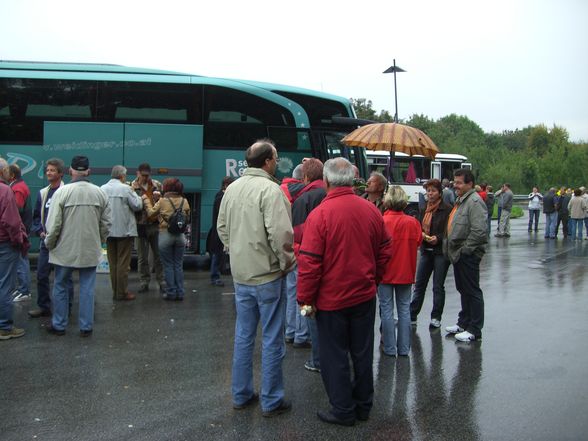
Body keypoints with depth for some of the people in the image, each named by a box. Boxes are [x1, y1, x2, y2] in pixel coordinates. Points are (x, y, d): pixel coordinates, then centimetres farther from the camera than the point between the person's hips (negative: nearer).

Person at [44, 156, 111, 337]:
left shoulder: (62, 192, -13)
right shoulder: (100, 193, -4)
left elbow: (53, 224, -11)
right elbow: (106, 223, 2)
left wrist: (49, 244, 6)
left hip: (66, 249, -2)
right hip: (91, 250, 2)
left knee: (60, 287, 14)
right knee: (87, 288, 9)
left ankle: (59, 325, 23)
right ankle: (86, 327, 14)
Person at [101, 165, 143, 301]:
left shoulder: (102, 189, 3)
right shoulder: (125, 188, -11)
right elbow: (137, 206, -9)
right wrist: (135, 194, 5)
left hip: (109, 231, 5)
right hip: (124, 230, -5)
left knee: (112, 263, 11)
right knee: (123, 263, 0)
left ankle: (115, 291, 16)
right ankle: (122, 292, 2)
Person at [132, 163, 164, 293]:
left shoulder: (157, 185, 6)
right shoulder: (132, 187, -3)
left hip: (156, 225, 1)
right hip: (140, 225, -1)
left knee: (158, 255, 6)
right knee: (142, 257, 9)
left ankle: (161, 282, 14)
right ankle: (145, 282, 19)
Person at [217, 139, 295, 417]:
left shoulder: (232, 188, 6)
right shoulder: (270, 189, -18)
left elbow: (222, 227, 13)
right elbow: (280, 232, -24)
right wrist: (286, 263, -10)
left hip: (241, 274, 7)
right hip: (268, 275, -7)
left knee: (243, 336, 17)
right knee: (272, 340, 5)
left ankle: (241, 395, 28)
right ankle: (271, 402, 15)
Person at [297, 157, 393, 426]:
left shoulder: (319, 214, -18)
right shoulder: (371, 210, -3)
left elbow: (309, 263, -18)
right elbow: (385, 251, 6)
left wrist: (305, 299, -8)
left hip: (331, 299, -5)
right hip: (365, 295, 5)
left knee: (335, 356, 10)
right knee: (363, 352, 17)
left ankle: (343, 411, 20)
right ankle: (364, 405, 32)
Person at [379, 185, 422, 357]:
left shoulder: (381, 222, -16)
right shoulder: (413, 222, -7)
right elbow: (418, 243, 7)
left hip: (385, 272, -3)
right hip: (406, 272, 3)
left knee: (387, 310, 6)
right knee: (404, 309, 12)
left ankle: (390, 348, 11)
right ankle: (404, 348, 16)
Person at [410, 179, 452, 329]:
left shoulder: (447, 209, -10)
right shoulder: (424, 209, 11)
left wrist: (438, 238, -24)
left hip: (440, 251, -6)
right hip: (426, 250, 6)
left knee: (438, 286, 4)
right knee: (419, 284, 9)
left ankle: (436, 317, 16)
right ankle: (412, 316, 15)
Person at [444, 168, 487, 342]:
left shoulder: (474, 202, -17)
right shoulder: (460, 201, 16)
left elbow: (479, 230, -25)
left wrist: (465, 249, -19)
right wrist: (449, 246, 17)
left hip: (468, 255, -10)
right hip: (458, 254, 10)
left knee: (472, 291, -2)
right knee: (463, 290, 18)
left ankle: (474, 330, 6)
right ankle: (463, 323, 30)